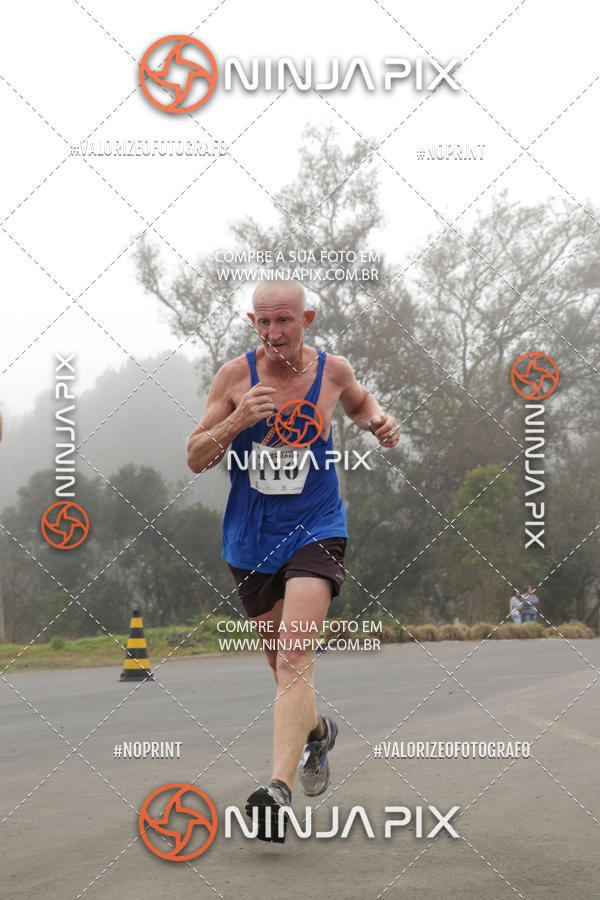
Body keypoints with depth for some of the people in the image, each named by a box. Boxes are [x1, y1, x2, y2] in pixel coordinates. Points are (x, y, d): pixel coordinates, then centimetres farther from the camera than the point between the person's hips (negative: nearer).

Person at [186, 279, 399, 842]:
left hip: (315, 529, -2)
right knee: (282, 664, 16)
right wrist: (236, 422, -23)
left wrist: (378, 422, 0)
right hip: (249, 540, 2)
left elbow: (359, 401, 22)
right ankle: (316, 731, 47)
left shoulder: (332, 370, -2)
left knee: (294, 659, -20)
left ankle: (279, 787, -28)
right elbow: (196, 459, -5)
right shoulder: (235, 376, -5)